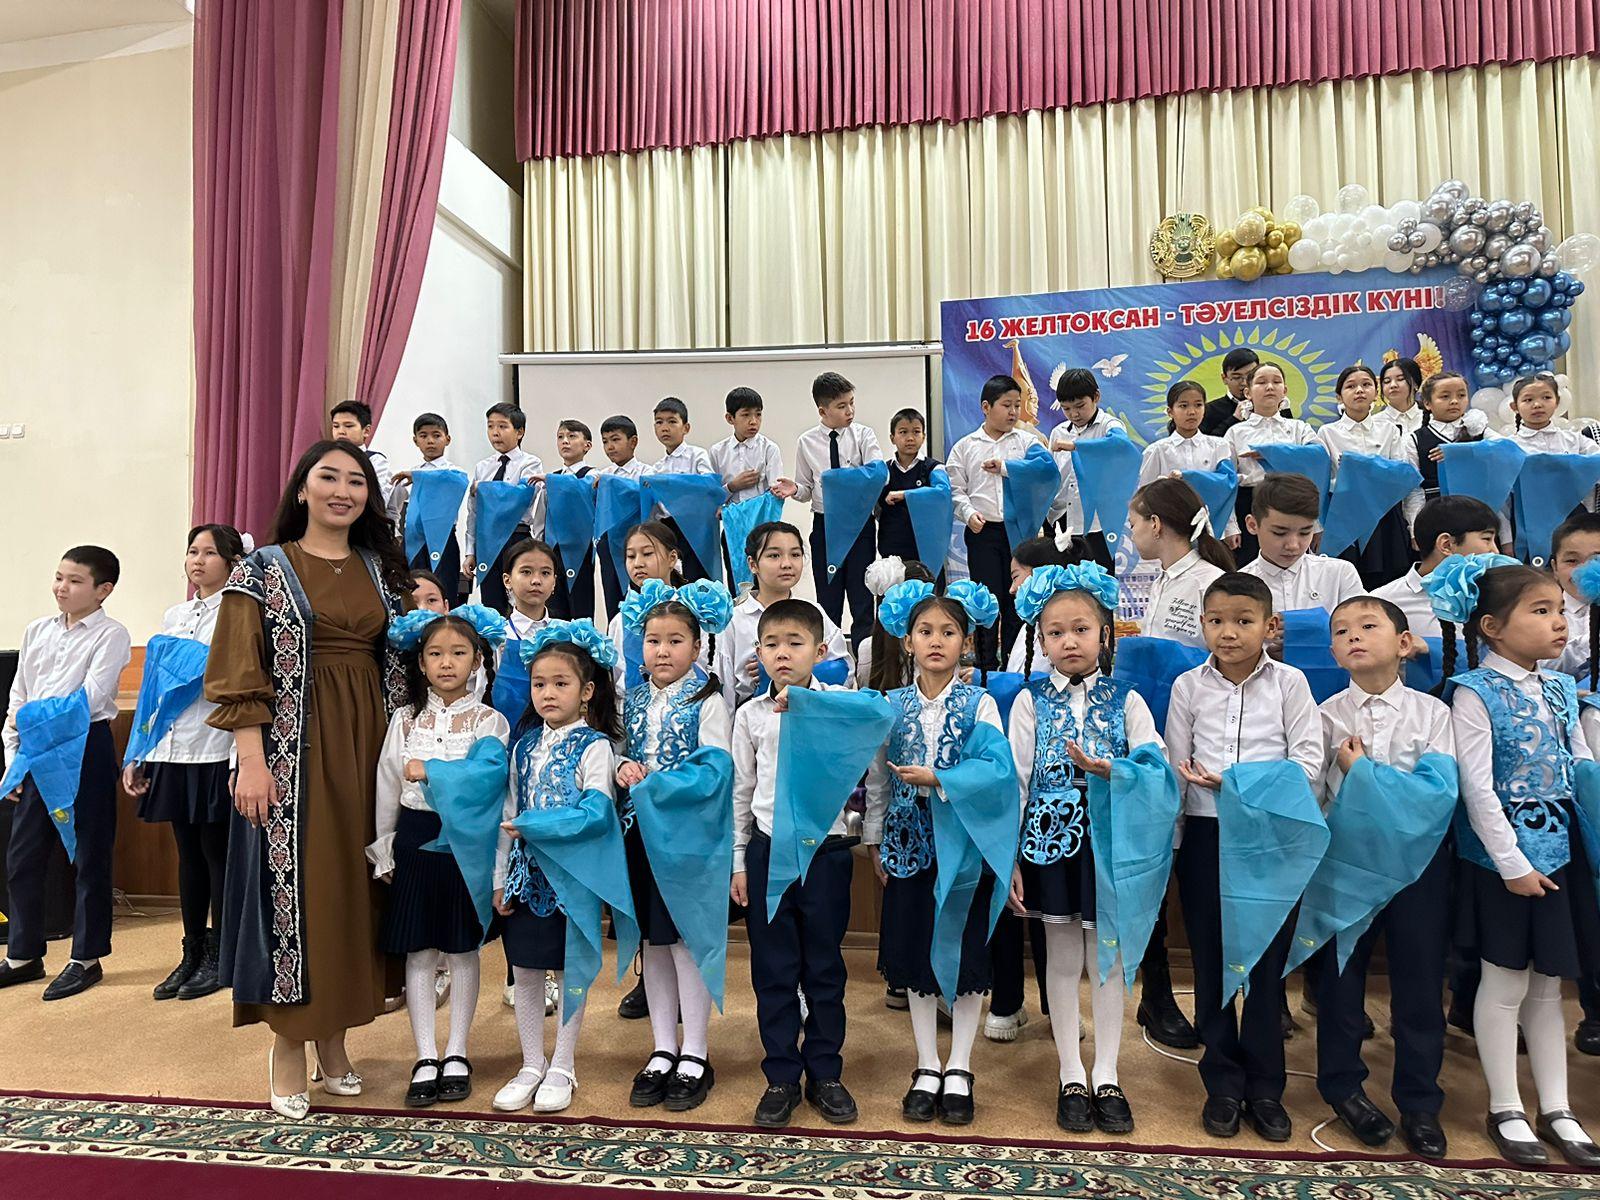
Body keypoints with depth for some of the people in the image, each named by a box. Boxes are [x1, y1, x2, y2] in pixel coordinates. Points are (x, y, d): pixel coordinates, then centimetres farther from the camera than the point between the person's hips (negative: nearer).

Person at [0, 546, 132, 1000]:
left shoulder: (111, 635, -6)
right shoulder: (37, 630, 11)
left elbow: (90, 698, -15)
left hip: (85, 747, -6)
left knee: (89, 857, 3)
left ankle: (86, 958, 15)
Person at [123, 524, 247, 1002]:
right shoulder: (173, 616, 14)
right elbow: (153, 686, 17)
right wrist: (137, 756, 13)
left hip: (215, 753, -6)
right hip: (171, 752, 6)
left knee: (217, 854, 2)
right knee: (188, 854, 12)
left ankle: (219, 958, 14)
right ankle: (192, 955, 23)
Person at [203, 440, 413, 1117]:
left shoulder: (382, 569, 11)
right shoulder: (265, 569, 0)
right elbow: (241, 674, -6)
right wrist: (251, 761, -14)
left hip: (367, 747, 4)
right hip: (293, 750, -4)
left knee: (354, 884, 8)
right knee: (293, 885, -1)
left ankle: (333, 1037, 23)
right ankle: (289, 1045, 14)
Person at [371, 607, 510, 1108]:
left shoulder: (490, 720, -3)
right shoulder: (406, 718, 5)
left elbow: (491, 787, -12)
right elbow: (387, 787, 7)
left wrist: (433, 772, -13)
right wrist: (384, 851, 6)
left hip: (466, 842, -2)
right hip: (416, 841, 2)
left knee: (462, 949, 8)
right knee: (419, 951, 6)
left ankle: (456, 1054, 20)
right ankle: (426, 1058, 16)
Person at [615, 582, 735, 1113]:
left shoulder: (707, 702, -9)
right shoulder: (634, 701, 9)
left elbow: (713, 772, -17)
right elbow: (624, 753, 16)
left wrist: (652, 783, -18)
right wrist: (624, 767, -7)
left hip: (691, 836, -6)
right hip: (642, 834, 6)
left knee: (690, 939, 2)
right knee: (654, 940, 13)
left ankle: (695, 1056, 17)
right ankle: (663, 1050, 27)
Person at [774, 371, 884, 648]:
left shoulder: (863, 435, -1)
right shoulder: (807, 442, 2)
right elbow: (807, 489, 9)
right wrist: (795, 490, -13)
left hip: (860, 522, -1)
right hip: (824, 525, 1)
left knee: (862, 599, 2)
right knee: (828, 600, 10)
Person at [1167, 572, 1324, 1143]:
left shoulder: (1289, 683, -1)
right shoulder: (1189, 687, 3)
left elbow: (1308, 762, -7)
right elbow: (1176, 768, 3)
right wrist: (1169, 841, 0)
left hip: (1272, 834, -1)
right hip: (1206, 834, 1)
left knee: (1268, 961, 6)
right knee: (1210, 961, 7)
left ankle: (1264, 1087, 21)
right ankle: (1222, 1084, 22)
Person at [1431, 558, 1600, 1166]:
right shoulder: (1475, 693, -13)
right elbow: (1477, 788, -16)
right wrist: (1512, 862, -16)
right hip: (1504, 858, -6)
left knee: (1547, 986, 16)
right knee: (1506, 984, 6)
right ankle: (1505, 1110, 20)